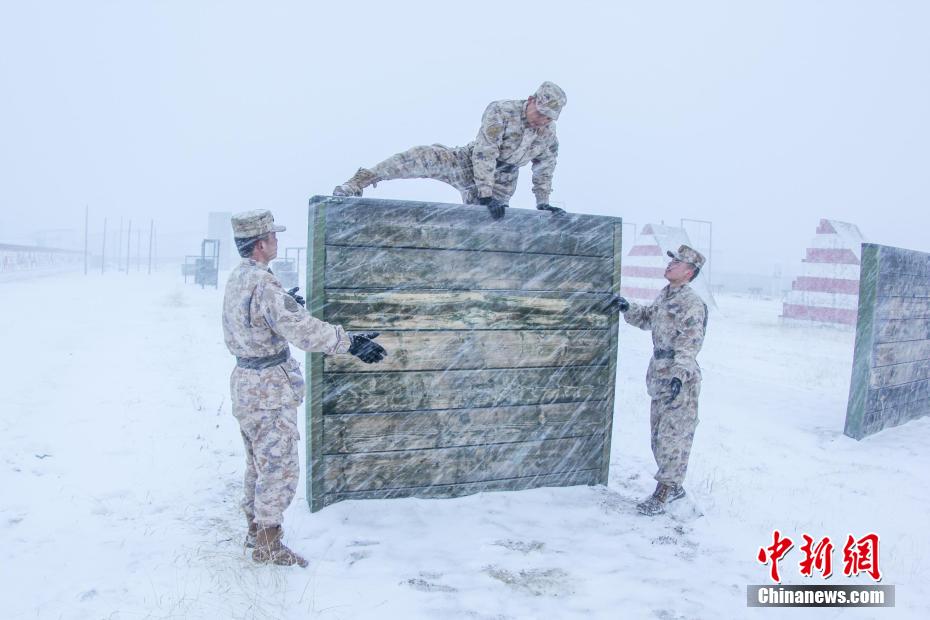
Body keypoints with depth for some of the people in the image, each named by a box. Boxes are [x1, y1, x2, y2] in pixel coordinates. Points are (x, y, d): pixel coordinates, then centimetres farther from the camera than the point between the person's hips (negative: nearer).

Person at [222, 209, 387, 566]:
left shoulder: (236, 278, 8)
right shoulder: (263, 283, -23)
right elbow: (302, 329, -31)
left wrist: (284, 304, 32)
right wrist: (349, 341, -29)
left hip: (246, 381, 10)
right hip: (269, 389, -10)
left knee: (259, 463, 21)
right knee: (280, 466, 1)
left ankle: (255, 529, 35)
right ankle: (268, 545, 12)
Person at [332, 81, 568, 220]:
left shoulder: (549, 136, -5)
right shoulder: (501, 112, -22)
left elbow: (544, 171, 11)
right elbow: (484, 152, -28)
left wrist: (543, 203, 11)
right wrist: (485, 194, -32)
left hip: (502, 184, 5)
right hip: (469, 165, -4)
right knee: (424, 158, -27)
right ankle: (360, 181, -22)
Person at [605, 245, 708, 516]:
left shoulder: (691, 304, -15)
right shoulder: (665, 295, 13)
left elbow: (690, 345, -23)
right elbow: (647, 318, 31)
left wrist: (679, 375, -34)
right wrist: (626, 307, 15)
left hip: (681, 381, -9)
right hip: (659, 376, 10)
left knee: (672, 436, -3)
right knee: (659, 435, 16)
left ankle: (664, 490, 8)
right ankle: (674, 486, 31)